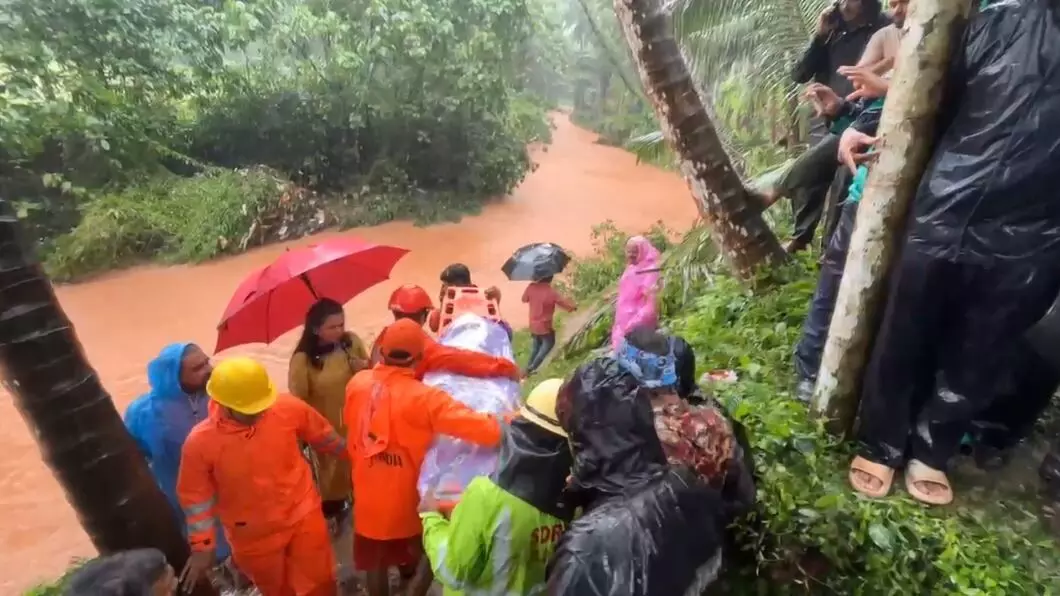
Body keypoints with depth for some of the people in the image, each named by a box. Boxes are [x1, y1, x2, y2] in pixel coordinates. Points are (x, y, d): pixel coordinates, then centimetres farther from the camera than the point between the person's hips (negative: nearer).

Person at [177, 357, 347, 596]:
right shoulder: (200, 442, -22)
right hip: (253, 537, 0)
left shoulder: (288, 408, -20)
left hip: (304, 517, 0)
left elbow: (322, 435, -2)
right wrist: (202, 546, -5)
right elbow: (196, 496, -9)